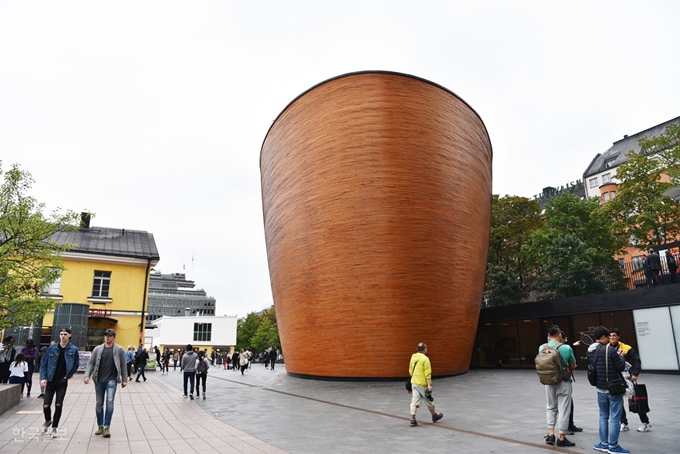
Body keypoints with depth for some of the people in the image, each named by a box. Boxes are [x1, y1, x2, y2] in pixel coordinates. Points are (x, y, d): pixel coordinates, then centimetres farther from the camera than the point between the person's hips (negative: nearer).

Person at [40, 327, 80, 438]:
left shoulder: (73, 349, -5)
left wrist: (68, 376, -2)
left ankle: (54, 428, 15)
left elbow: (76, 365, 5)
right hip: (50, 380, 1)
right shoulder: (52, 348, -4)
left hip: (62, 381, -1)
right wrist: (43, 378, -9)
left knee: (58, 405, -1)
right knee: (46, 405, 2)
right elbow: (43, 363, 0)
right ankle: (48, 421, 33)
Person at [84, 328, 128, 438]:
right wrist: (87, 376, -10)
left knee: (110, 402, -13)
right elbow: (91, 363, 4)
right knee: (99, 404, 9)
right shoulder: (98, 349, 5)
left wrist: (124, 379, 0)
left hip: (112, 379, -3)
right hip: (99, 380, 3)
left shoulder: (119, 349, 0)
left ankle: (106, 427, -6)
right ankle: (100, 426, 22)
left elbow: (123, 365, 2)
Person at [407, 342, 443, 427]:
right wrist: (429, 385, -16)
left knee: (414, 401, 2)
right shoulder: (425, 359, -14)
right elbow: (427, 373, -17)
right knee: (429, 401, 13)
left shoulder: (413, 357, 7)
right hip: (423, 384, -5)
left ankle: (413, 420, -6)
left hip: (414, 383, 6)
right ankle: (434, 416, 32)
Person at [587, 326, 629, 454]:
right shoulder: (610, 350, -19)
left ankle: (604, 443, 22)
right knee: (614, 417, 4)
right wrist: (621, 356, 6)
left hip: (600, 389, 6)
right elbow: (621, 367, -14)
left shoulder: (589, 351, 3)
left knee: (603, 416, 16)